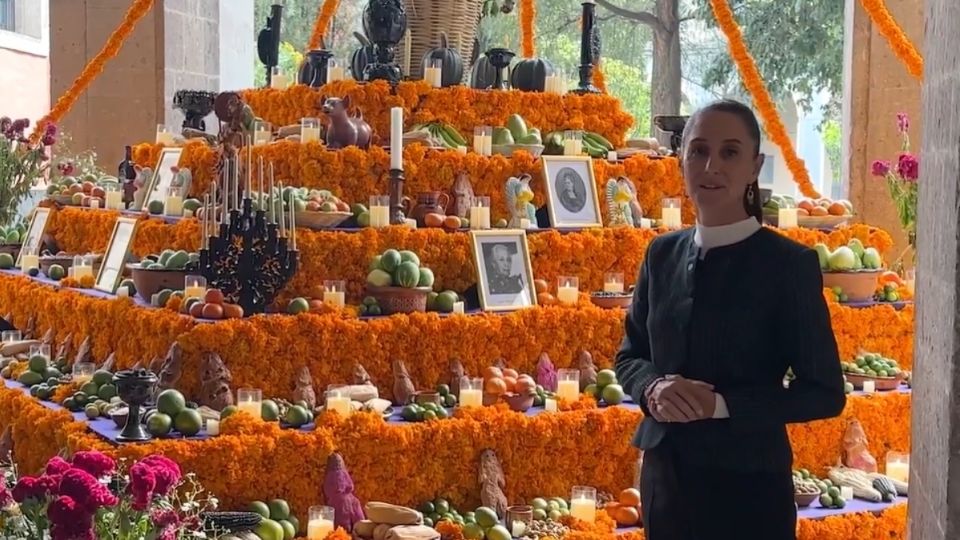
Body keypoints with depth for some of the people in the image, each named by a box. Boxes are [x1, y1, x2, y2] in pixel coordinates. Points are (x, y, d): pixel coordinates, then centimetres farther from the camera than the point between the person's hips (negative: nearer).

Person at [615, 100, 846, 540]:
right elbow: (629, 356, 12)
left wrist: (721, 404, -21)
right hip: (664, 475, 5)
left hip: (748, 485, -4)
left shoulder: (789, 264, -10)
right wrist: (653, 388, -10)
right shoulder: (662, 254, 4)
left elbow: (824, 393, -10)